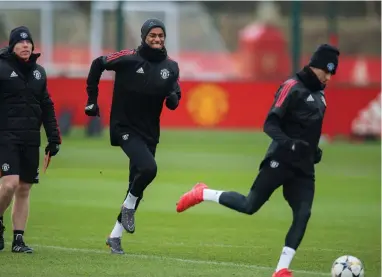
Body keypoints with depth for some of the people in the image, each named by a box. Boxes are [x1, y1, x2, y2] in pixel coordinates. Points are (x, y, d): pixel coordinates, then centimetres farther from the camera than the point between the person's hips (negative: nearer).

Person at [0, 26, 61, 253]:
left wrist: (54, 137, 14)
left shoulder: (38, 72, 14)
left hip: (31, 139, 5)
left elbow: (47, 107, 19)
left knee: (24, 189, 6)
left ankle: (18, 239, 11)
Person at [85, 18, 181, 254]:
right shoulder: (129, 58, -12)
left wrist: (173, 98, -17)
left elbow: (173, 101, 8)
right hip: (125, 127, -6)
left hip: (150, 132, 6)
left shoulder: (171, 67, 1)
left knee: (137, 186, 9)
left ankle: (115, 235, 22)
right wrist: (92, 99, 2)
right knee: (148, 167, -28)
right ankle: (129, 206, -1)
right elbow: (98, 64, 1)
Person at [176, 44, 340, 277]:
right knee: (250, 206, -3)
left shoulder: (319, 94, 14)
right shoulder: (293, 87, -11)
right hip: (281, 162, -7)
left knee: (303, 215, -8)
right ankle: (202, 194, 20)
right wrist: (288, 143, -30)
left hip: (304, 168, 7)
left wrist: (315, 150, 13)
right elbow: (270, 124, -16)